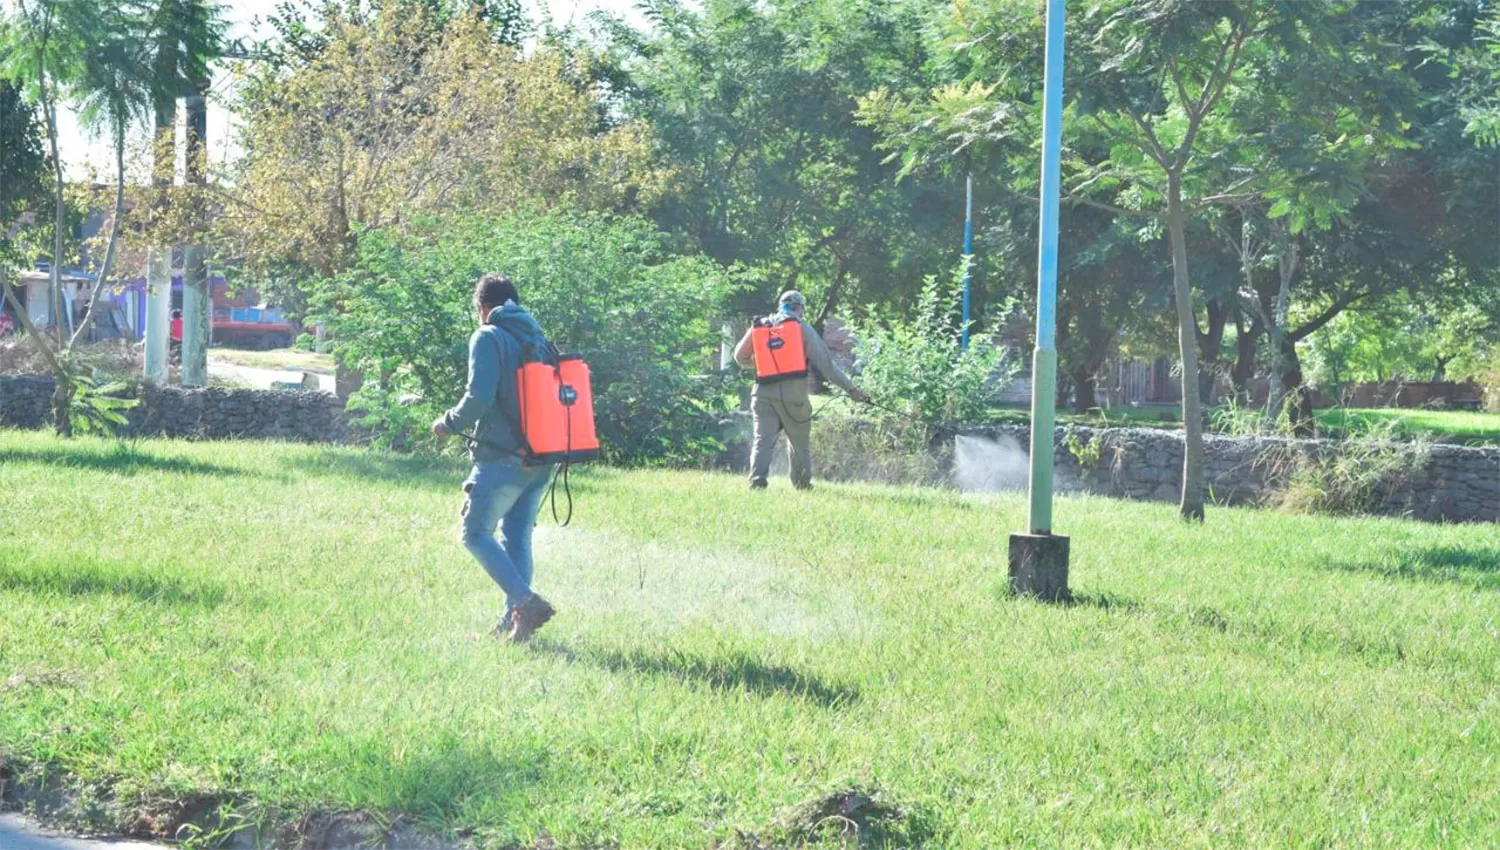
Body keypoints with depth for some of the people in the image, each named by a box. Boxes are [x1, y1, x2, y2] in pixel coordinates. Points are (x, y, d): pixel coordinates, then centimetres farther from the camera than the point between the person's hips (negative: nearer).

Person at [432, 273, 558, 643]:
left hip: (502, 458, -7)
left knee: (476, 533, 1)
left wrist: (449, 424, -1)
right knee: (517, 538, 13)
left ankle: (526, 602, -15)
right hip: (540, 460, 7)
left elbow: (479, 396, -17)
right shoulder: (539, 338, 13)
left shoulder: (489, 338, -7)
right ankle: (514, 622, 11)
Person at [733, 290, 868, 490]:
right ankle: (802, 485, 20)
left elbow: (741, 357, 11)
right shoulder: (803, 329, 0)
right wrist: (850, 388, -1)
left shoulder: (760, 326, 10)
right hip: (793, 396, -2)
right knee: (800, 443, 13)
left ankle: (757, 481, -22)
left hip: (764, 393, 2)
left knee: (762, 439, -3)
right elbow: (825, 364, -4)